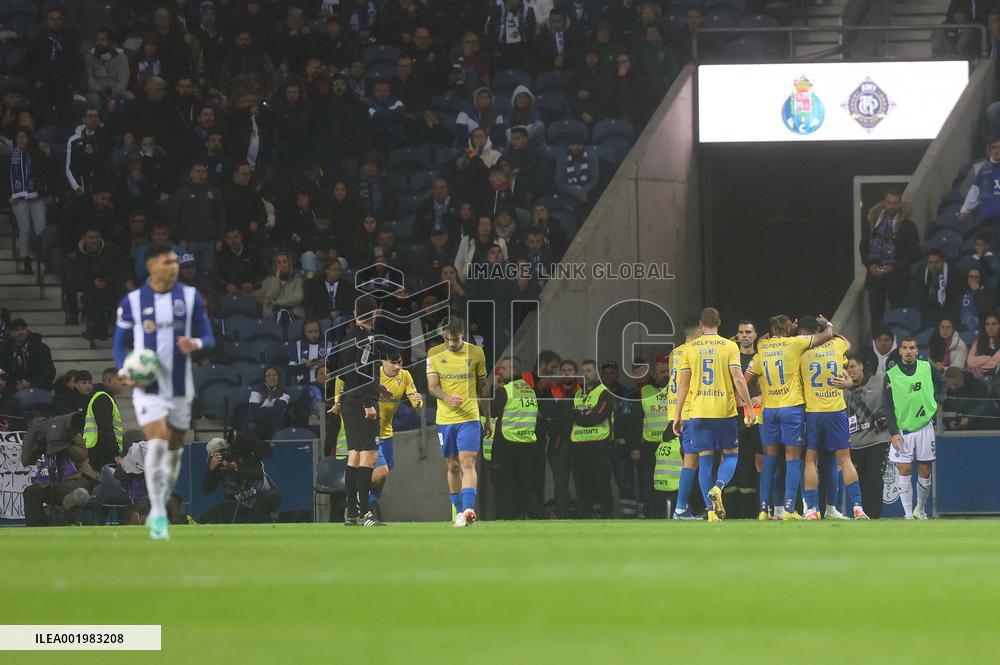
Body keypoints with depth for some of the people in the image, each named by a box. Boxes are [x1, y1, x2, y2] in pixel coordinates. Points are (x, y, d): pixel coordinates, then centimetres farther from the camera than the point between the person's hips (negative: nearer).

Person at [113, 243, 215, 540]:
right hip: (148, 388, -3)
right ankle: (157, 514, -15)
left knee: (174, 450, 11)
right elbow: (120, 344, 6)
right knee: (157, 442, -19)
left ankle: (159, 509, 28)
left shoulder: (190, 297, 2)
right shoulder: (132, 301, -1)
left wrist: (196, 343, -20)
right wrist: (124, 371, -12)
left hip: (180, 387, 3)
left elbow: (208, 337, 3)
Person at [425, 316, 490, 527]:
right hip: (445, 420, 2)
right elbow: (432, 386, -6)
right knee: (453, 466, 9)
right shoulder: (434, 354, 2)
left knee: (468, 464, -15)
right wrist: (447, 398, -28)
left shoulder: (476, 353, 3)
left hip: (470, 418, -2)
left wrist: (488, 419, 17)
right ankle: (459, 511, 19)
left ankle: (468, 509, -25)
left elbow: (483, 387, 12)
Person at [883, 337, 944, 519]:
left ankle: (920, 509, 23)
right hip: (902, 430, -1)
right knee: (904, 471, -8)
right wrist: (894, 432, -10)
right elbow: (888, 408, -2)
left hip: (925, 427, 1)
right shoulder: (891, 376, -2)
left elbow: (942, 383, 21)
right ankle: (908, 514, -4)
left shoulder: (927, 368, 2)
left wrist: (938, 402, 7)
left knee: (925, 472, 4)